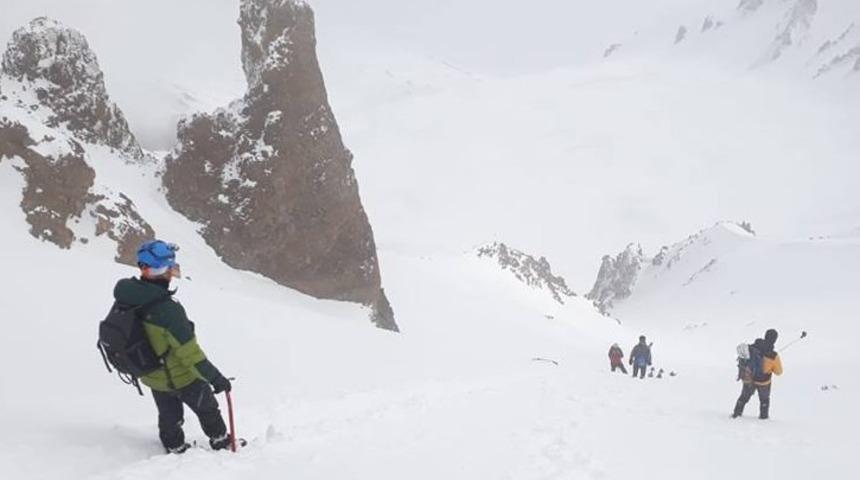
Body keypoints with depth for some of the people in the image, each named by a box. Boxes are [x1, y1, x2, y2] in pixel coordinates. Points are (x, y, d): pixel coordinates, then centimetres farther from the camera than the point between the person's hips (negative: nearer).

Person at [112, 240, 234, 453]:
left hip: (152, 377, 6)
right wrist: (215, 377, -19)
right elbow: (189, 353, -30)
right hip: (180, 377, -5)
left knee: (169, 416, 28)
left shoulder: (126, 296, -15)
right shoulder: (166, 308, -37)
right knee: (207, 408, 22)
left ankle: (175, 448, 47)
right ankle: (220, 442, 42)